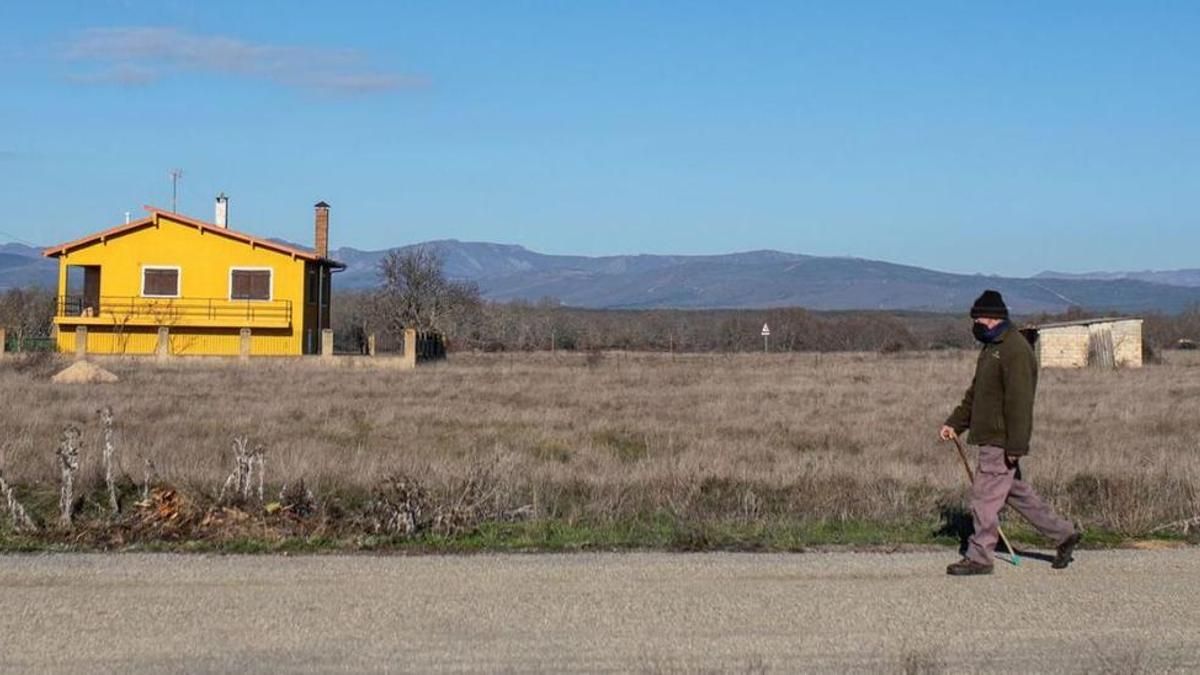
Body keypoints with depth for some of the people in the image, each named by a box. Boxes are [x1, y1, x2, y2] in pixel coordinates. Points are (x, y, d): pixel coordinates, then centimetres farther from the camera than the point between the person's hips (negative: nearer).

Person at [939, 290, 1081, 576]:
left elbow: (1019, 402, -22)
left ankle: (979, 558, 1)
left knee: (985, 497, -6)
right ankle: (1064, 535, 25)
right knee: (1017, 492, 16)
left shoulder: (1015, 350, -16)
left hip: (1001, 443, -10)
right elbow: (974, 394, 24)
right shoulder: (991, 347, 17)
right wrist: (954, 424, 16)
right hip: (991, 438, 10)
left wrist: (1015, 446, -24)